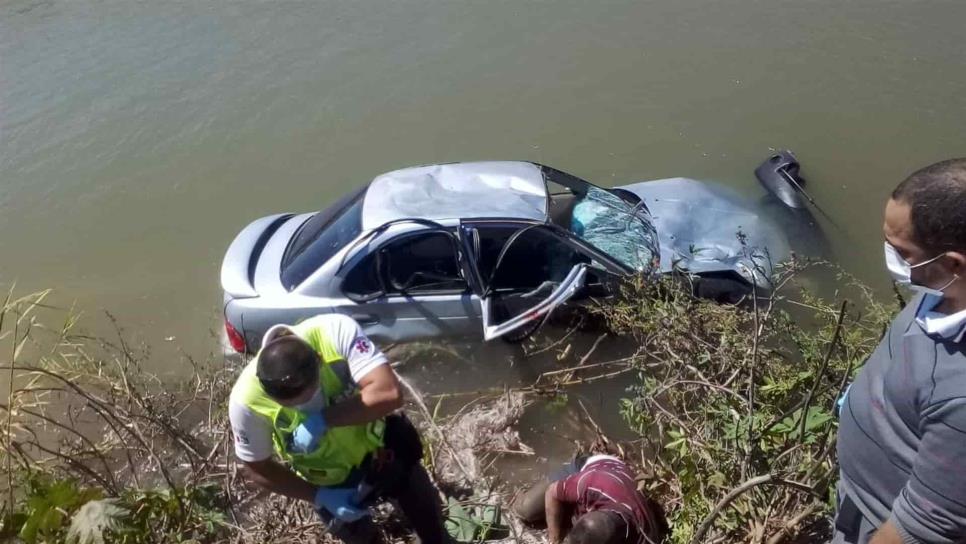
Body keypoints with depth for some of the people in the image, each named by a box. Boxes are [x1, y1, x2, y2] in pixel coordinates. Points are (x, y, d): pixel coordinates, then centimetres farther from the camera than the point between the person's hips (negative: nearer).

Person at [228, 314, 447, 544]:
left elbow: (389, 394, -40)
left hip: (382, 445, 1)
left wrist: (322, 419, -42)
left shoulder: (335, 331, -35)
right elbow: (258, 470, -15)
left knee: (429, 516, 26)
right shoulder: (247, 400, -31)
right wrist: (319, 496, -19)